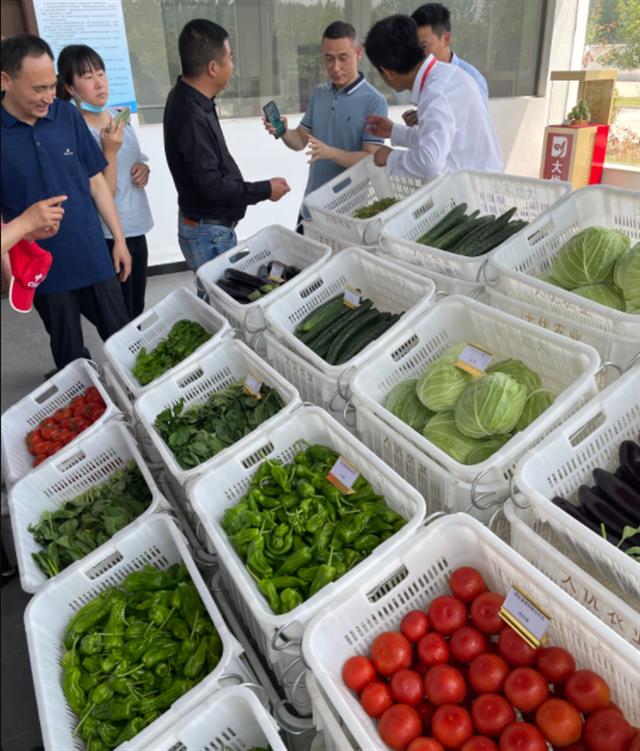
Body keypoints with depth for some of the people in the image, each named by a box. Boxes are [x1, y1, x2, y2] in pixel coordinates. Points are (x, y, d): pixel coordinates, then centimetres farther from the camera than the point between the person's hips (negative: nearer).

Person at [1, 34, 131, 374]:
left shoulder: (67, 115, -3)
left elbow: (95, 180, 5)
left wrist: (119, 240, 5)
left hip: (94, 256, 2)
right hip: (43, 269, -2)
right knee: (70, 357, 13)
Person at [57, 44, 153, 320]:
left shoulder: (119, 117, 4)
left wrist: (144, 168, -2)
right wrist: (110, 151, -28)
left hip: (136, 229, 7)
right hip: (108, 236, -7)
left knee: (138, 311, 19)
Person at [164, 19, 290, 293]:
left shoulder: (188, 98, 5)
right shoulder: (191, 117, -27)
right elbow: (212, 186, -24)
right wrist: (265, 190, -15)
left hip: (214, 226, 10)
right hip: (208, 233, -10)